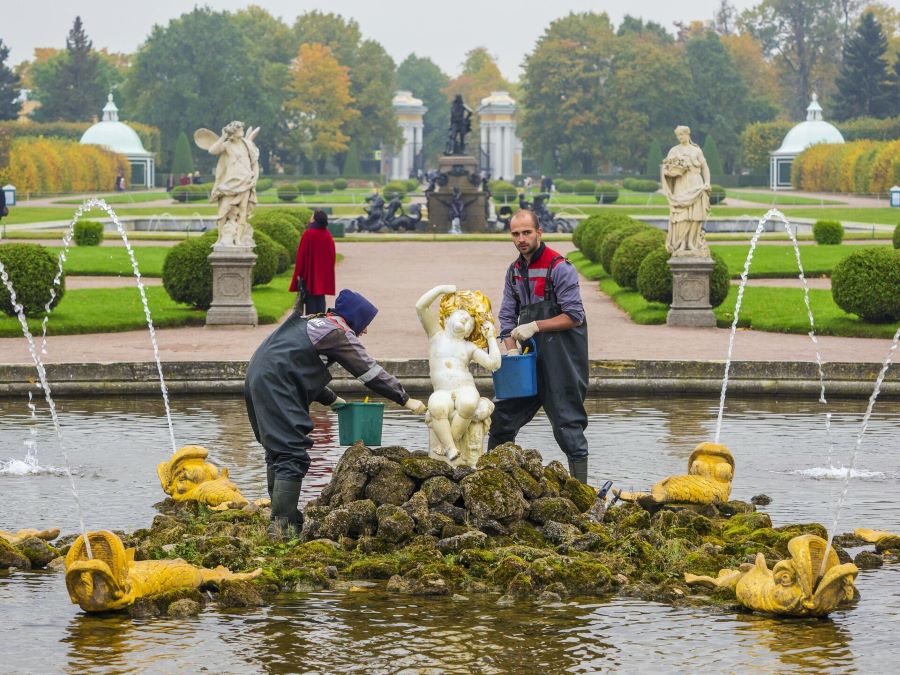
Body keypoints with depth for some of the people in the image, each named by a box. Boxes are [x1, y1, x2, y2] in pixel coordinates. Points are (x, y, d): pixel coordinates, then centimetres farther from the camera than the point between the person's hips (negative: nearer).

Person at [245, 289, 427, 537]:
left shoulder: (312, 323, 26)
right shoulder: (338, 332, 0)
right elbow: (370, 371, 2)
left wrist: (331, 399, 31)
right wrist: (405, 399, 11)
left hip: (257, 381, 10)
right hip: (276, 389, -10)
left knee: (277, 452, 18)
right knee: (293, 456, -11)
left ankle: (280, 520, 22)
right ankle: (283, 525, -17)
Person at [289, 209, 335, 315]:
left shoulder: (308, 234, -15)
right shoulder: (328, 236, 1)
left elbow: (301, 255, -13)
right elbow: (332, 256, 7)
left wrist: (298, 273, -6)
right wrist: (328, 273, 17)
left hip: (309, 274, -5)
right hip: (323, 274, 5)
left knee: (310, 299, -1)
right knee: (320, 299, 10)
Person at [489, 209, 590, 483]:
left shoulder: (559, 268, -12)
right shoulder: (514, 271, 11)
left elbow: (574, 316, -14)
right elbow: (507, 316, 15)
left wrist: (535, 326, -18)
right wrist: (511, 350, -1)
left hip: (560, 358, -7)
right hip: (529, 357, 7)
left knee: (566, 419, -5)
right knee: (504, 414, 11)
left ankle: (580, 483, -2)